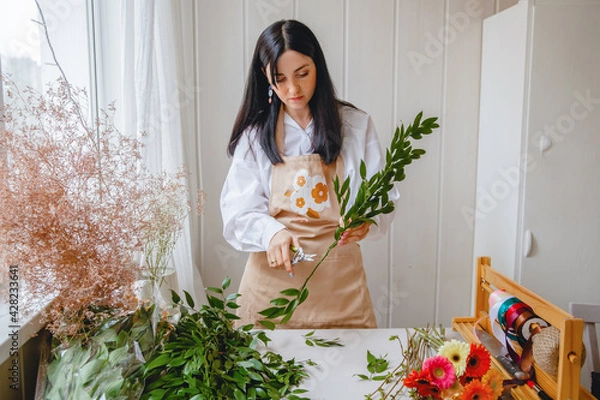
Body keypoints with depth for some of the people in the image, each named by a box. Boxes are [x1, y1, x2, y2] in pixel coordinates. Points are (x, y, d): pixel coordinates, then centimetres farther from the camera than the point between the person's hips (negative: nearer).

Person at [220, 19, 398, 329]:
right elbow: (238, 211, -4)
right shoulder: (255, 133, 1)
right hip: (273, 272, 0)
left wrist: (366, 220, -22)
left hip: (339, 280, 0)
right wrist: (272, 233, -25)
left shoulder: (355, 125, 1)